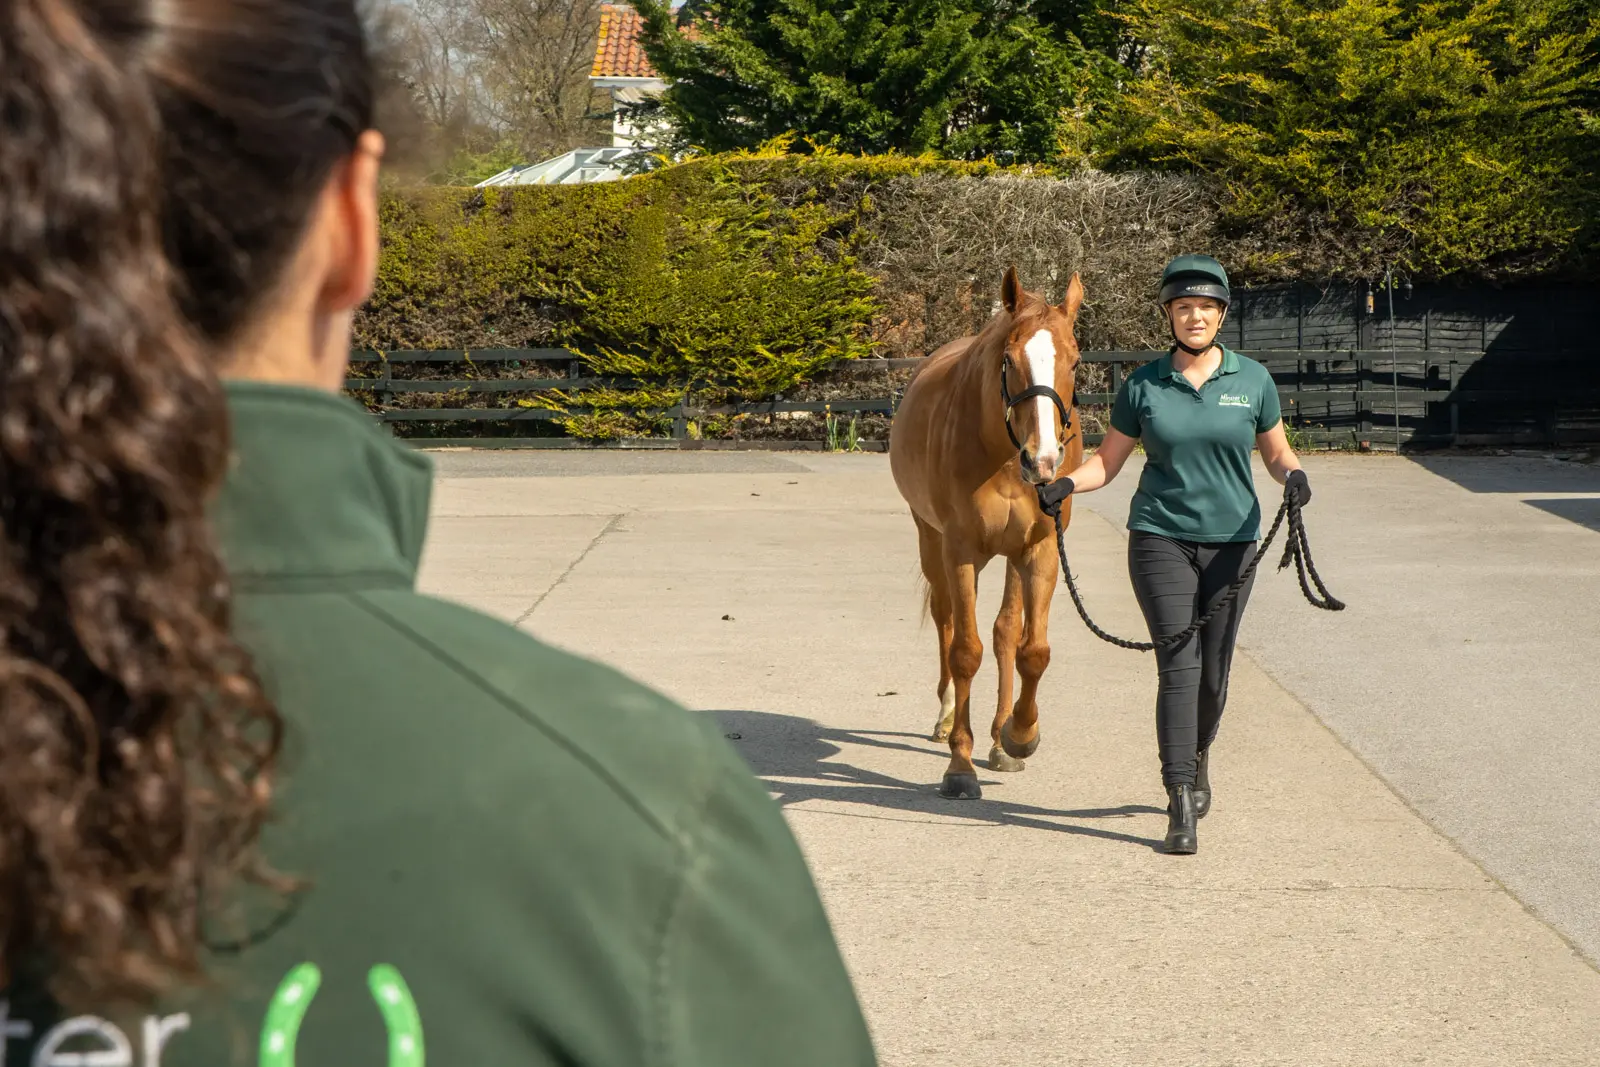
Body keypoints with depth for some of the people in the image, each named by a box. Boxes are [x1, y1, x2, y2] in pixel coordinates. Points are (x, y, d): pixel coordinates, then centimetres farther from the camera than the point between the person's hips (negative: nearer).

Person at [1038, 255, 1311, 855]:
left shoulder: (1252, 381, 3)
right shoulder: (1143, 386, 1)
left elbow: (1276, 452, 11)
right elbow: (1108, 461, 8)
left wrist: (1293, 476, -12)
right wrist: (1067, 483, -11)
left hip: (1231, 542, 2)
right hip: (1160, 538, -1)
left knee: (1213, 672, 8)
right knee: (1179, 666, -12)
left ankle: (1198, 756, 40)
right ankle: (1181, 808, -12)